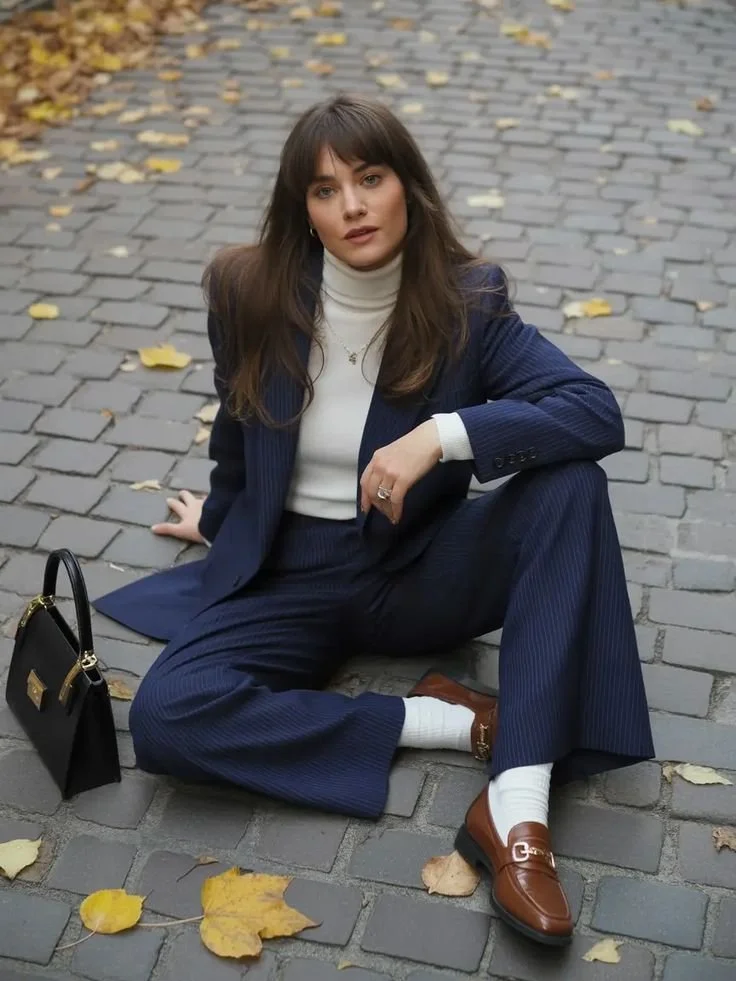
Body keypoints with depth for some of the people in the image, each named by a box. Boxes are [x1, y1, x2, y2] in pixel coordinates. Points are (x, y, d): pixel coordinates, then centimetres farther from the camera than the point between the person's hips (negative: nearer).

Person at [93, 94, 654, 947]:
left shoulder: (466, 301, -12)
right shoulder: (252, 293, -9)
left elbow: (597, 413, -23)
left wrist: (443, 433, -34)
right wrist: (219, 518, 26)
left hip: (420, 570, 0)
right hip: (291, 575, 0)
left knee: (571, 483, -28)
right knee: (166, 716, -27)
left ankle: (516, 811, -33)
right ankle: (447, 721, -17)